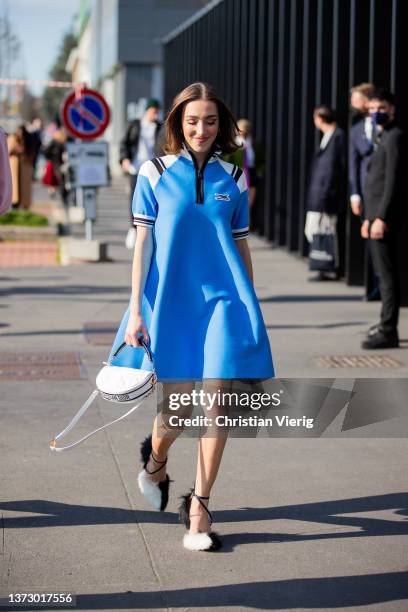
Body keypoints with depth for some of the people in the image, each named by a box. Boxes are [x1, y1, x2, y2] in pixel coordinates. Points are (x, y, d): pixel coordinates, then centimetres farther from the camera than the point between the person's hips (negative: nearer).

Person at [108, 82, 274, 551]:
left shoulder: (232, 179, 7)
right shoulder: (155, 174, 1)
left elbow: (241, 248, 12)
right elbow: (142, 244, -1)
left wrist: (250, 313, 13)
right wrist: (136, 311, -6)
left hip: (221, 301, 2)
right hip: (171, 302, -1)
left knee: (215, 405, -6)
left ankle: (198, 506, 6)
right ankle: (155, 459, 36)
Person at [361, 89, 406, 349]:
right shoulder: (382, 138, 19)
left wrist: (381, 218, -23)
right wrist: (368, 218, 21)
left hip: (385, 215, -10)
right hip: (376, 213, 10)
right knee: (384, 272, 14)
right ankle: (386, 324, 20)